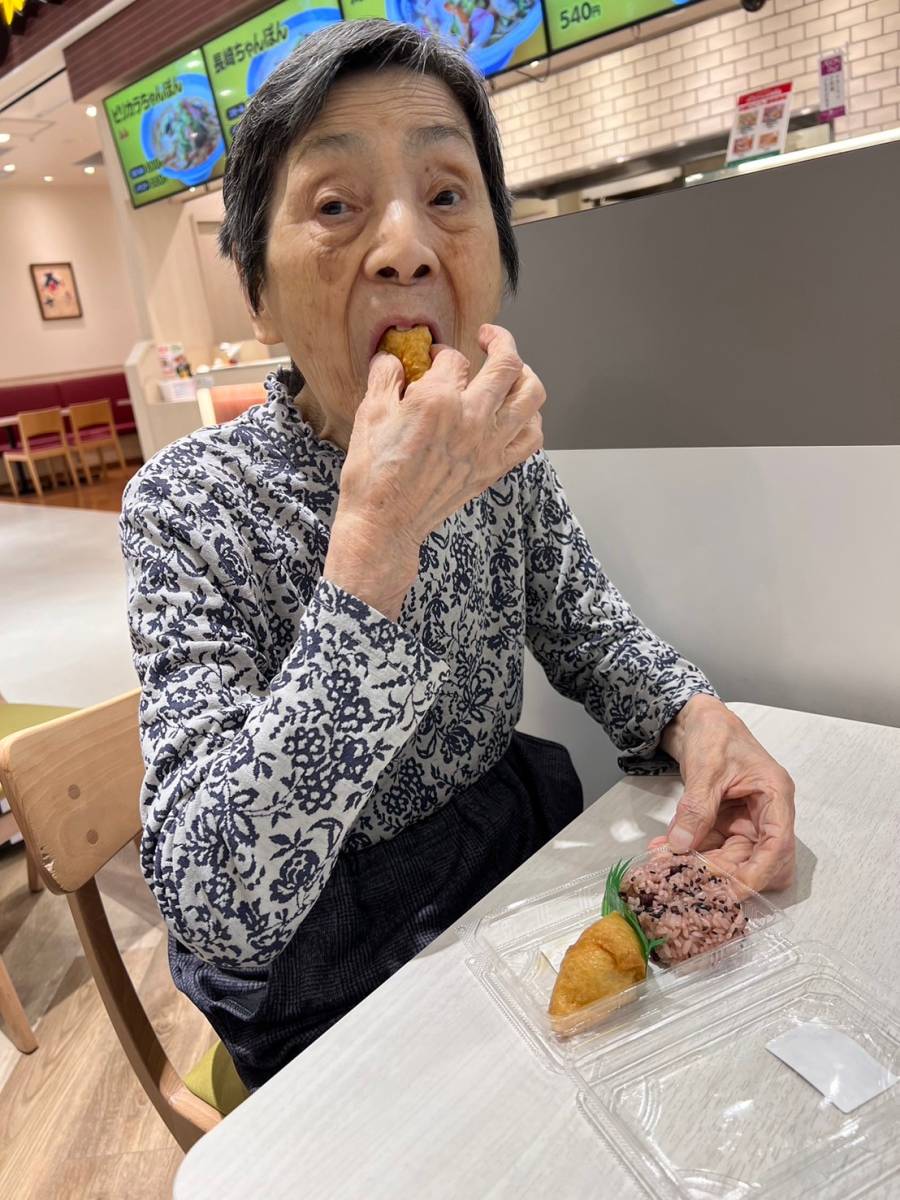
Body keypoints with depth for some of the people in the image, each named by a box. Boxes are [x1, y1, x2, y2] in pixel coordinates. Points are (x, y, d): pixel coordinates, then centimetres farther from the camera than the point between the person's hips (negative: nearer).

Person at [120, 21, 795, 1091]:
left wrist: (696, 716, -17)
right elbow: (217, 911, -31)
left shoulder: (503, 450, -9)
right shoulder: (187, 504, -23)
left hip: (523, 846, 5)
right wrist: (377, 539, -39)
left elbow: (582, 623, 5)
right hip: (326, 971, -4)